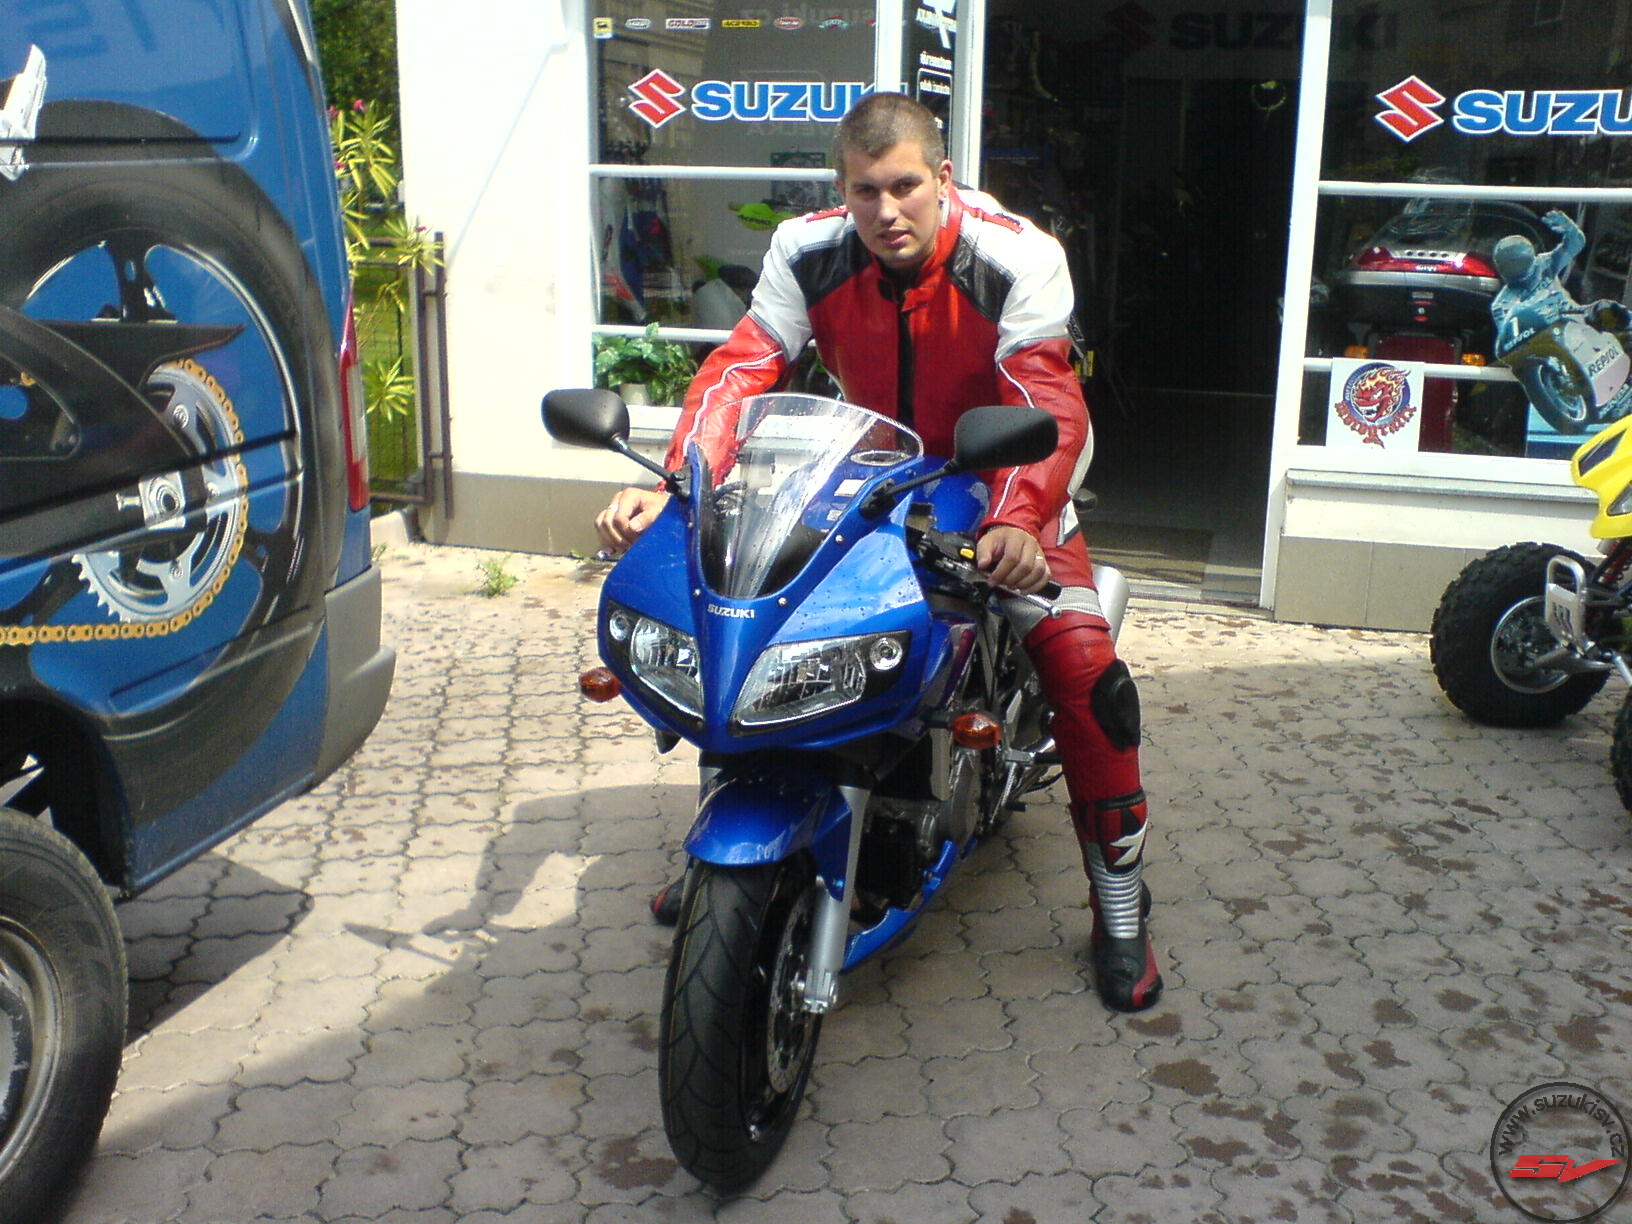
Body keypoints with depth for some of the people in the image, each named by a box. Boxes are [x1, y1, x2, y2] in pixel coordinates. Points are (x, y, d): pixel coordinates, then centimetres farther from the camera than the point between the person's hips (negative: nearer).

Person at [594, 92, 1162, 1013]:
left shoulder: (1016, 258, -24)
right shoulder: (809, 253, -14)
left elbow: (1046, 401, -34)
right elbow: (742, 369, -20)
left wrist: (1018, 520, -54)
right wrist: (673, 487, -37)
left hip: (1004, 489, -3)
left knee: (1082, 660, -23)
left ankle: (1121, 903, -3)